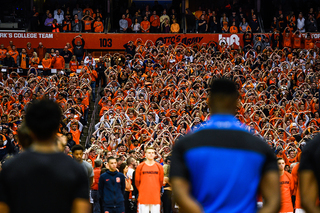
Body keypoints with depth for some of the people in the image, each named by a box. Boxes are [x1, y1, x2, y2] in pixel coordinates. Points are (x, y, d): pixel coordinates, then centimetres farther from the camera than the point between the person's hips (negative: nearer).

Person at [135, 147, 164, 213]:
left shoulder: (159, 167, 6)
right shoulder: (140, 167, 2)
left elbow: (161, 182, 14)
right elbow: (137, 182, 10)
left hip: (155, 197, 1)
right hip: (143, 197, -1)